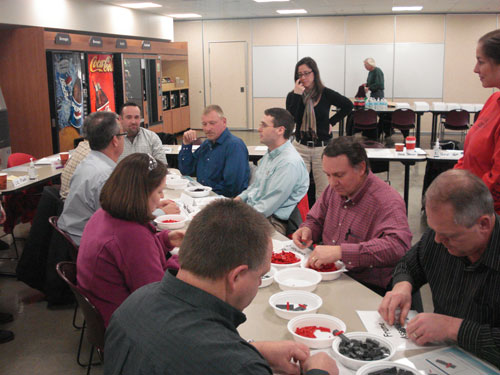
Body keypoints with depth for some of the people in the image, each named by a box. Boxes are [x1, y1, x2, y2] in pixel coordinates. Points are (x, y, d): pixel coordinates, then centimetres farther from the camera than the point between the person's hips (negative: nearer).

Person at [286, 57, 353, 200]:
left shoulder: (326, 94, -2)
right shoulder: (293, 95, 1)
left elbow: (348, 105, 12)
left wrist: (331, 122, 4)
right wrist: (297, 95, -16)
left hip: (322, 148, -1)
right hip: (300, 147, 1)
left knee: (324, 191, 3)